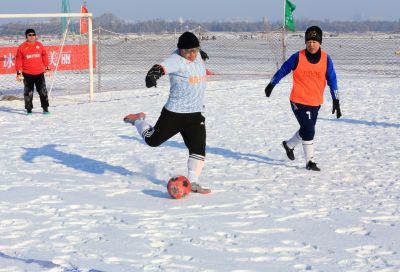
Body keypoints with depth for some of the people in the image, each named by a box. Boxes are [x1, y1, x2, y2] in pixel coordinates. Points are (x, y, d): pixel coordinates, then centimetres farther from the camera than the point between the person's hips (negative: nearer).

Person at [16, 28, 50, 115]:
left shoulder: (39, 45, 5)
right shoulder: (22, 47, -1)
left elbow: (44, 56, 14)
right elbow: (18, 60, 1)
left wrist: (47, 67, 15)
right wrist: (19, 72, -2)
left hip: (39, 73, 2)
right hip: (27, 74, -1)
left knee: (43, 91, 3)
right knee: (28, 92, 3)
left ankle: (45, 108, 12)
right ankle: (29, 109, 12)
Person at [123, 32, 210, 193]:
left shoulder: (197, 55, 3)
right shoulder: (177, 60, -20)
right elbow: (163, 66, -40)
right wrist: (154, 74, -62)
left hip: (195, 115, 6)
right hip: (174, 113, -6)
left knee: (198, 149, -4)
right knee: (152, 140, 8)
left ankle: (192, 183, 4)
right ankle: (138, 120, 37)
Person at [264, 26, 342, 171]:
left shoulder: (326, 59, -3)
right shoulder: (298, 57, -10)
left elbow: (332, 81, 1)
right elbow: (282, 70, 3)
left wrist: (336, 102, -2)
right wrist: (271, 85, 12)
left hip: (316, 103, 4)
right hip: (299, 101, -4)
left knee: (306, 130, 18)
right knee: (309, 130, -11)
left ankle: (289, 144, 45)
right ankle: (310, 161, 1)